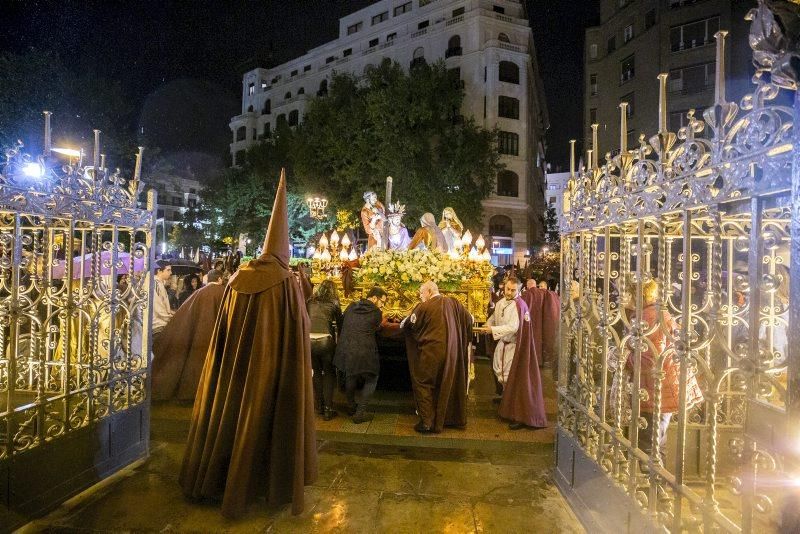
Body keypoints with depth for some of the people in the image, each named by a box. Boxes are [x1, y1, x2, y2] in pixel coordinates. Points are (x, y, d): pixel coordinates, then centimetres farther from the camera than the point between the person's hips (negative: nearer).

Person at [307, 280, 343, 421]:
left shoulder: (310, 302, 10)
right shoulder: (333, 304, 5)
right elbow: (340, 324, 12)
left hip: (309, 341, 3)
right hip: (326, 341, -2)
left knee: (317, 372, 19)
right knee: (329, 373, 12)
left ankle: (319, 405, 28)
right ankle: (328, 409, 10)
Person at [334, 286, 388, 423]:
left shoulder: (351, 307, 8)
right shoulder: (376, 312, -6)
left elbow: (341, 324, 18)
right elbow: (377, 329, 8)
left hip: (346, 349, 5)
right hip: (364, 353, -5)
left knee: (350, 377, 26)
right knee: (371, 379, 13)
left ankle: (351, 406, 39)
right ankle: (360, 412, 8)